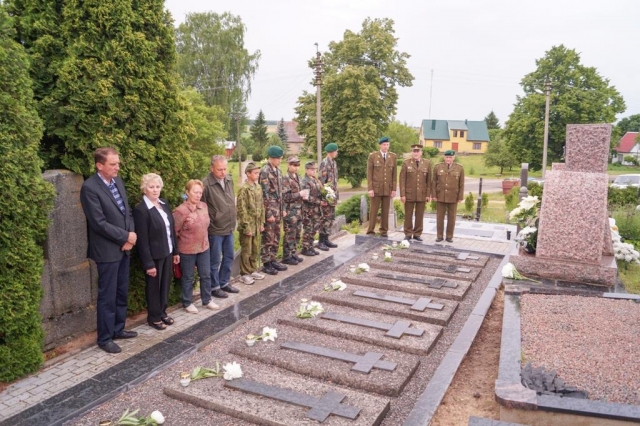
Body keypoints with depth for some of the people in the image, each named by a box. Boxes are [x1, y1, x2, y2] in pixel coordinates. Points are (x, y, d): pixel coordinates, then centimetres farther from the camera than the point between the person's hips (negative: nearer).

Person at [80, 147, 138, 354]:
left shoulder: (118, 181, 7)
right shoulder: (90, 187, -17)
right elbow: (99, 223, -20)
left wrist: (131, 236, -5)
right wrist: (126, 236, -13)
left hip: (124, 248, 7)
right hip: (107, 250, -7)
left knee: (122, 292, 17)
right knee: (107, 297, 4)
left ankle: (118, 329, 33)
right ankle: (105, 338, 18)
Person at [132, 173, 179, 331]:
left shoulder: (164, 204, 4)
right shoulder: (140, 210, -19)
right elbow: (143, 240, -19)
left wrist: (175, 251, 10)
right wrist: (149, 263, -19)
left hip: (167, 252, 7)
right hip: (154, 255, -7)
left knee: (165, 284, 17)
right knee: (154, 286, 10)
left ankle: (162, 312, 35)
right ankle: (154, 317, 26)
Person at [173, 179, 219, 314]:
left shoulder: (204, 206, 0)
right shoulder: (180, 211, -20)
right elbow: (173, 232, -13)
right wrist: (184, 240, -1)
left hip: (204, 247, 6)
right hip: (187, 250, -6)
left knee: (206, 275, 16)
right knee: (188, 278, 11)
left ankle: (207, 300, 33)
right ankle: (187, 303, 28)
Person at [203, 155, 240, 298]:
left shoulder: (229, 179, 3)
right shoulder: (206, 184, -19)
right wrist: (208, 222, -10)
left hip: (229, 227, 7)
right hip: (215, 229, -7)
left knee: (228, 257, 18)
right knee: (215, 261, 8)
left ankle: (224, 283, 34)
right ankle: (214, 287, 24)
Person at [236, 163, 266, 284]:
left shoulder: (258, 187, 8)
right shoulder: (244, 189, -15)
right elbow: (242, 210, -16)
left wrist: (262, 223, 11)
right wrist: (247, 227, -17)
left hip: (257, 225, 7)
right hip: (247, 225, -7)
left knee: (256, 249, 15)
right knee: (246, 251, 3)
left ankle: (253, 270, 28)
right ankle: (244, 274, 14)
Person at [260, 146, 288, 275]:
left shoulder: (278, 171, 12)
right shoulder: (265, 172, -14)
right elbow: (265, 195, -17)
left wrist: (282, 209, 15)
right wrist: (269, 213, -18)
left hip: (278, 210, 8)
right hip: (269, 210, -8)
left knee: (276, 237, 13)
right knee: (268, 238, -1)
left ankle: (273, 260, 24)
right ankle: (266, 264, 7)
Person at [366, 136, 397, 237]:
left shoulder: (393, 157, 4)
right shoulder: (372, 156, -4)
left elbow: (394, 174, 4)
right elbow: (369, 174, -5)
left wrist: (394, 189, -1)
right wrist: (370, 189, -12)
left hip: (387, 189, 3)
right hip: (376, 188, -2)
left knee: (385, 211, 6)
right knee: (373, 211, 0)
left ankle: (384, 232, 14)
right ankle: (371, 231, 7)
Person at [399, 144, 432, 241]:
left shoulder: (427, 163, 1)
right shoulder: (406, 163, -3)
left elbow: (429, 180, 3)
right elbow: (402, 180, -4)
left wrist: (428, 194, -1)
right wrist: (402, 194, -9)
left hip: (422, 194, 1)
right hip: (409, 194, -1)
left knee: (420, 215, 6)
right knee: (408, 215, 4)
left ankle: (417, 234, 16)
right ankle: (408, 234, 15)